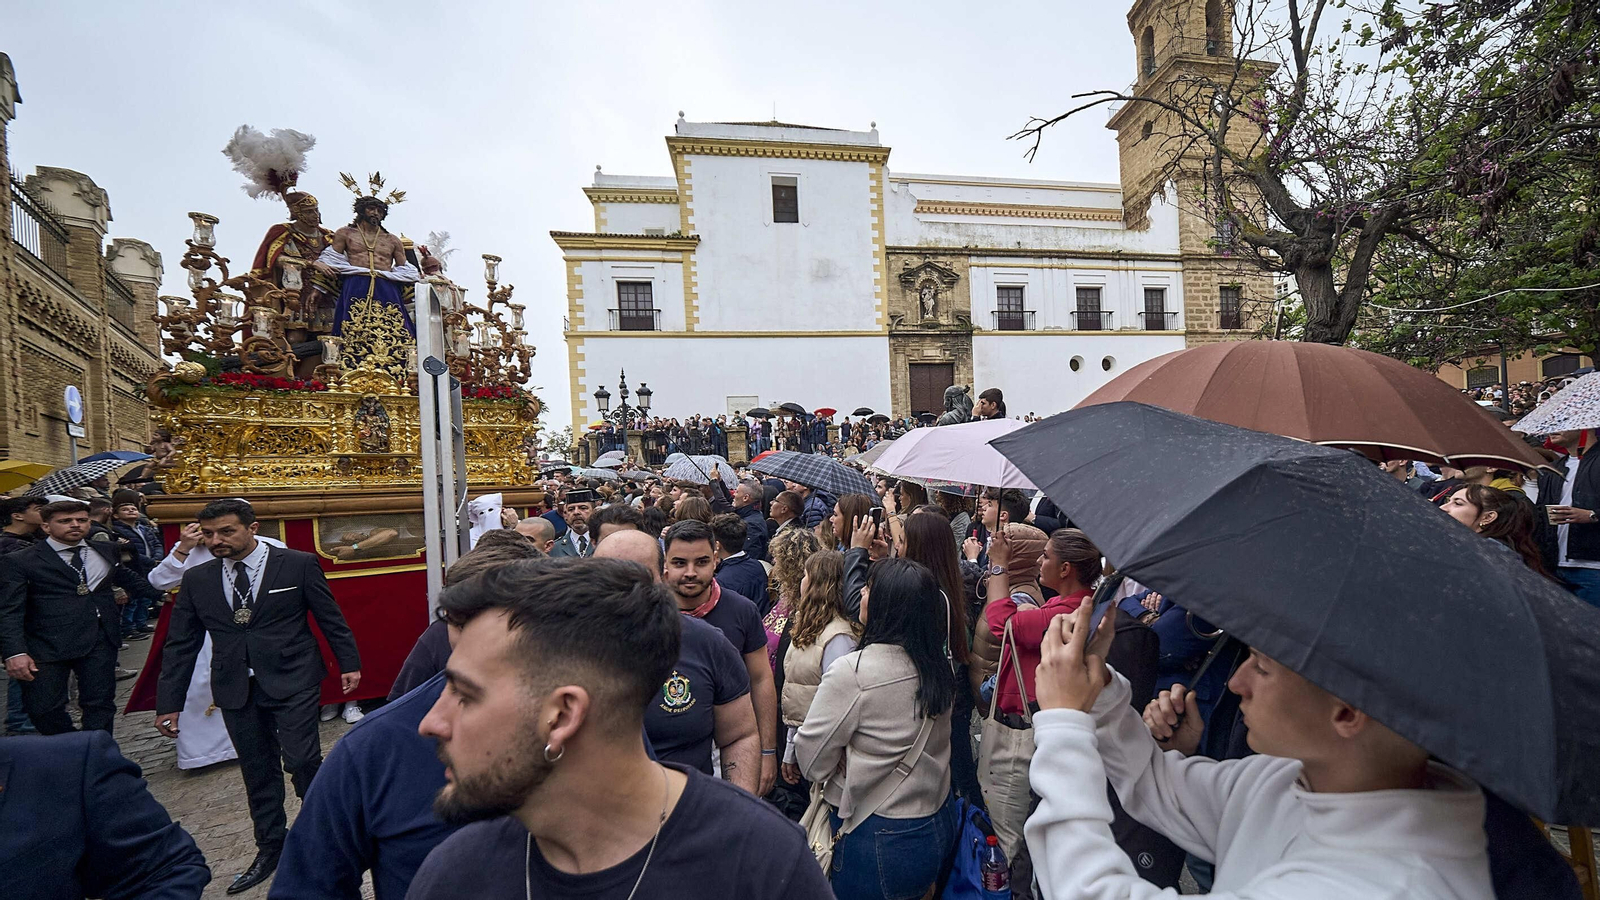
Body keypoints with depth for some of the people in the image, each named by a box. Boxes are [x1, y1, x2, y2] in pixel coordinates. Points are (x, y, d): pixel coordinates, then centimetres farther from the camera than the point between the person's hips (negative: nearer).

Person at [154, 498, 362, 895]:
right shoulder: (197, 580, 4)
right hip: (235, 689, 4)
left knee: (302, 761, -7)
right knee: (257, 771, 12)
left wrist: (349, 663, 0)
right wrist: (168, 704, 6)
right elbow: (180, 645, 9)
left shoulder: (298, 564, -6)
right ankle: (269, 848, 28)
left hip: (293, 682, -4)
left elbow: (331, 618, 0)